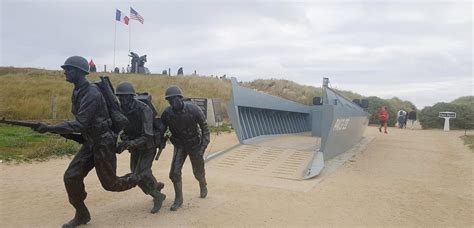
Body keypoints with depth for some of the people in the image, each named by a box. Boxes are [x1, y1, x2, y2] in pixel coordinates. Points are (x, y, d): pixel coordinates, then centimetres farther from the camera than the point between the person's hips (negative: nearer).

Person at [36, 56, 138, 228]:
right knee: (71, 177, 0)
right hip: (90, 143, 8)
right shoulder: (78, 92, 6)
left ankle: (141, 180, 27)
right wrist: (64, 131, 13)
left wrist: (49, 128, -28)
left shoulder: (92, 93, -24)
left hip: (103, 143, -8)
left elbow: (80, 124, -28)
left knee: (109, 184, 3)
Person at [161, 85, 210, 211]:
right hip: (179, 145, 2)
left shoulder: (193, 109, -23)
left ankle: (203, 186, 47)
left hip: (195, 144, -1)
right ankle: (178, 200, 6)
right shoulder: (167, 113, -16)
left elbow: (204, 127, -13)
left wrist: (204, 145, -18)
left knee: (198, 172, 13)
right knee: (175, 172, -12)